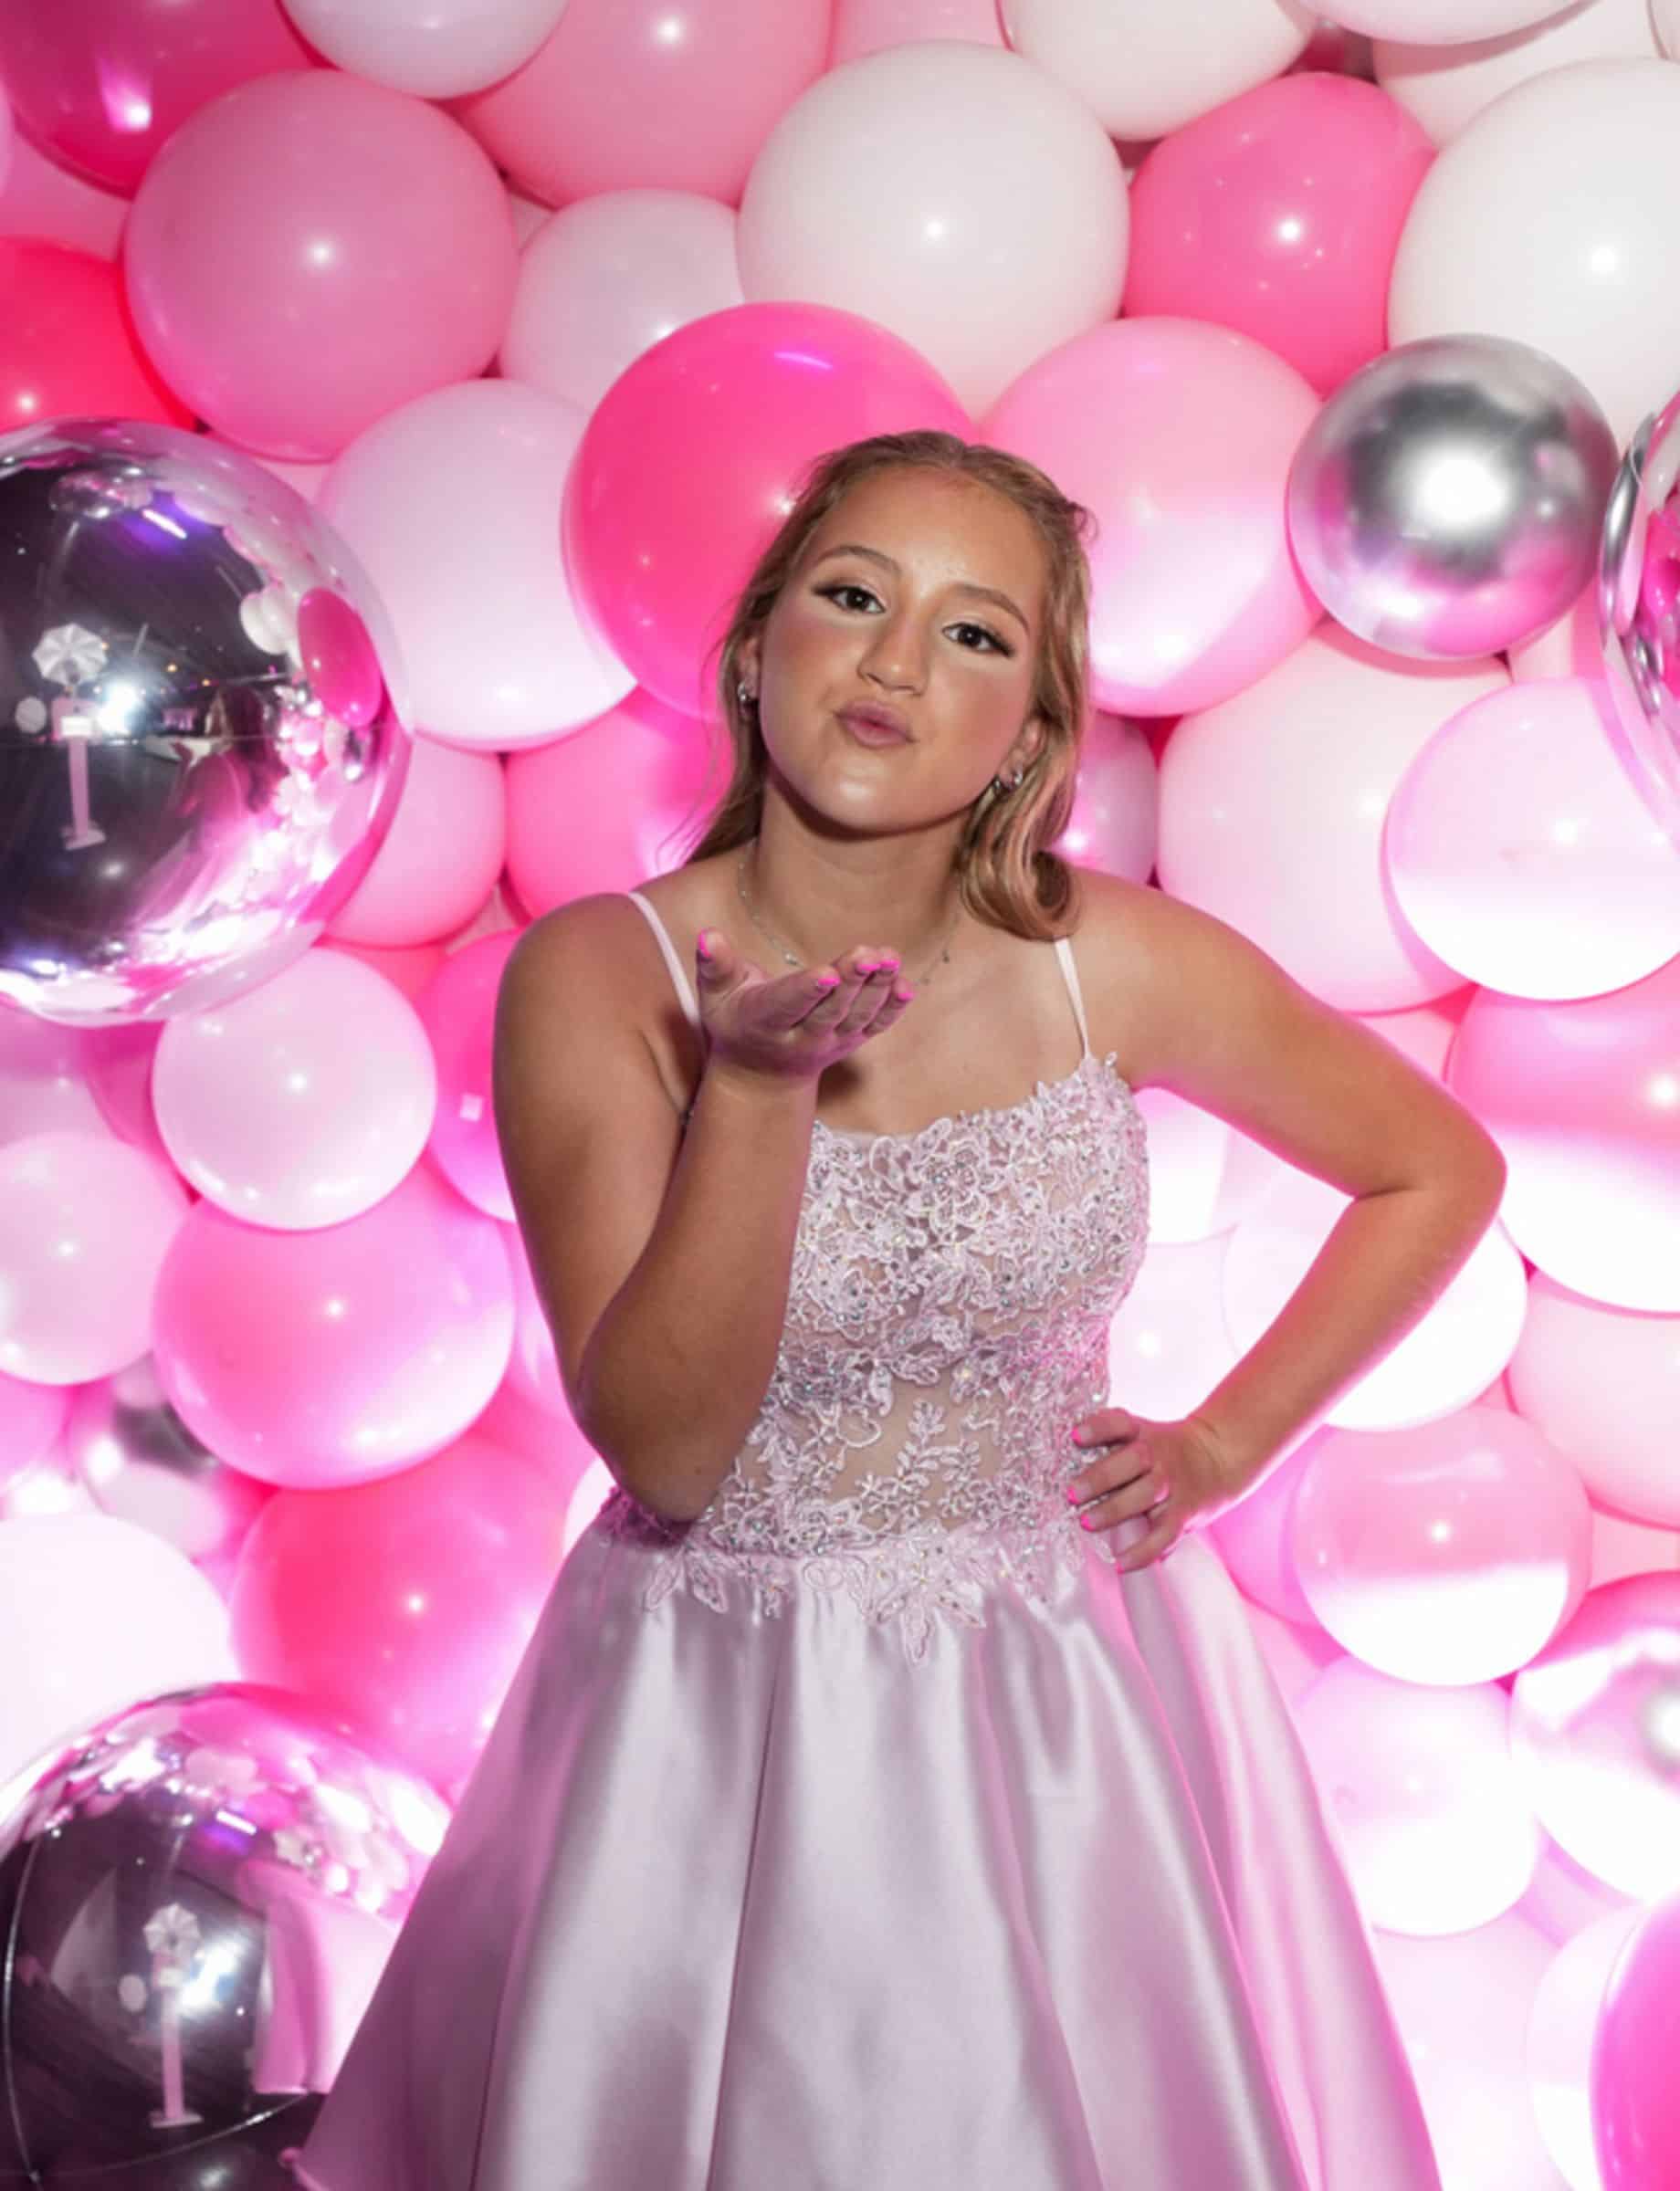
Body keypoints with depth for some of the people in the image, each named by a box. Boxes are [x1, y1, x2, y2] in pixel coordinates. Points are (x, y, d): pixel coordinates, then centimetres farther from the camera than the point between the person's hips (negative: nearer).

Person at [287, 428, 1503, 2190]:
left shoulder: (1115, 962, -10)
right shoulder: (594, 977, -14)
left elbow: (1442, 1172, 5)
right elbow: (661, 1451, -20)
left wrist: (1231, 1438, 0)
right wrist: (759, 1086, -31)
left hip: (1066, 1705, 2)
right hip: (716, 1725, -1)